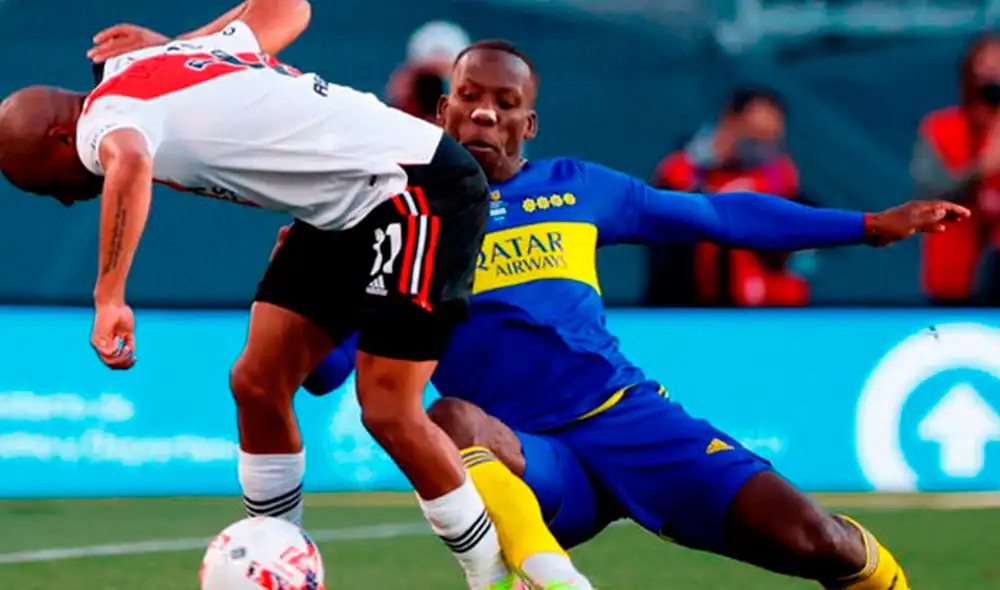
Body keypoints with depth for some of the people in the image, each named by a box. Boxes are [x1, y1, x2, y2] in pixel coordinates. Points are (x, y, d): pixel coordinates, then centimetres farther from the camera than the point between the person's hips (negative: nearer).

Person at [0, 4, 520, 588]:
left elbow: (130, 164, -43)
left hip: (417, 185, -10)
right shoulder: (167, 60, 10)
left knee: (387, 411, -13)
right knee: (258, 384, 4)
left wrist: (109, 297, -45)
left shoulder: (104, 118, -17)